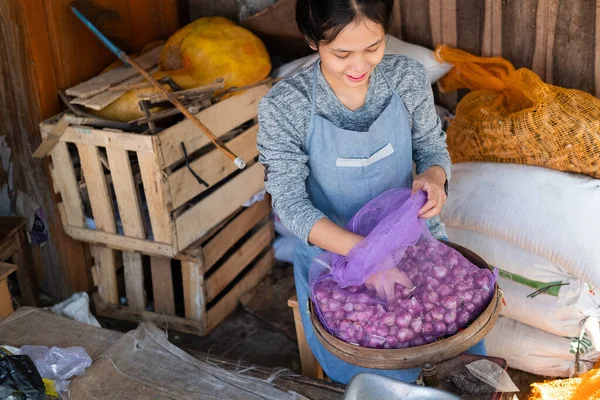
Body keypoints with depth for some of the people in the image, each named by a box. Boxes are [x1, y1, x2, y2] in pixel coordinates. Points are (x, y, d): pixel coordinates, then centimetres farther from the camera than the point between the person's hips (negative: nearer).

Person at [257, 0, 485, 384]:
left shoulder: (409, 78, -10)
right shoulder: (283, 107, -19)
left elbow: (432, 147, 4)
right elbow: (290, 202, -21)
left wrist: (434, 177, -22)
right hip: (334, 251, -2)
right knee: (384, 380, -15)